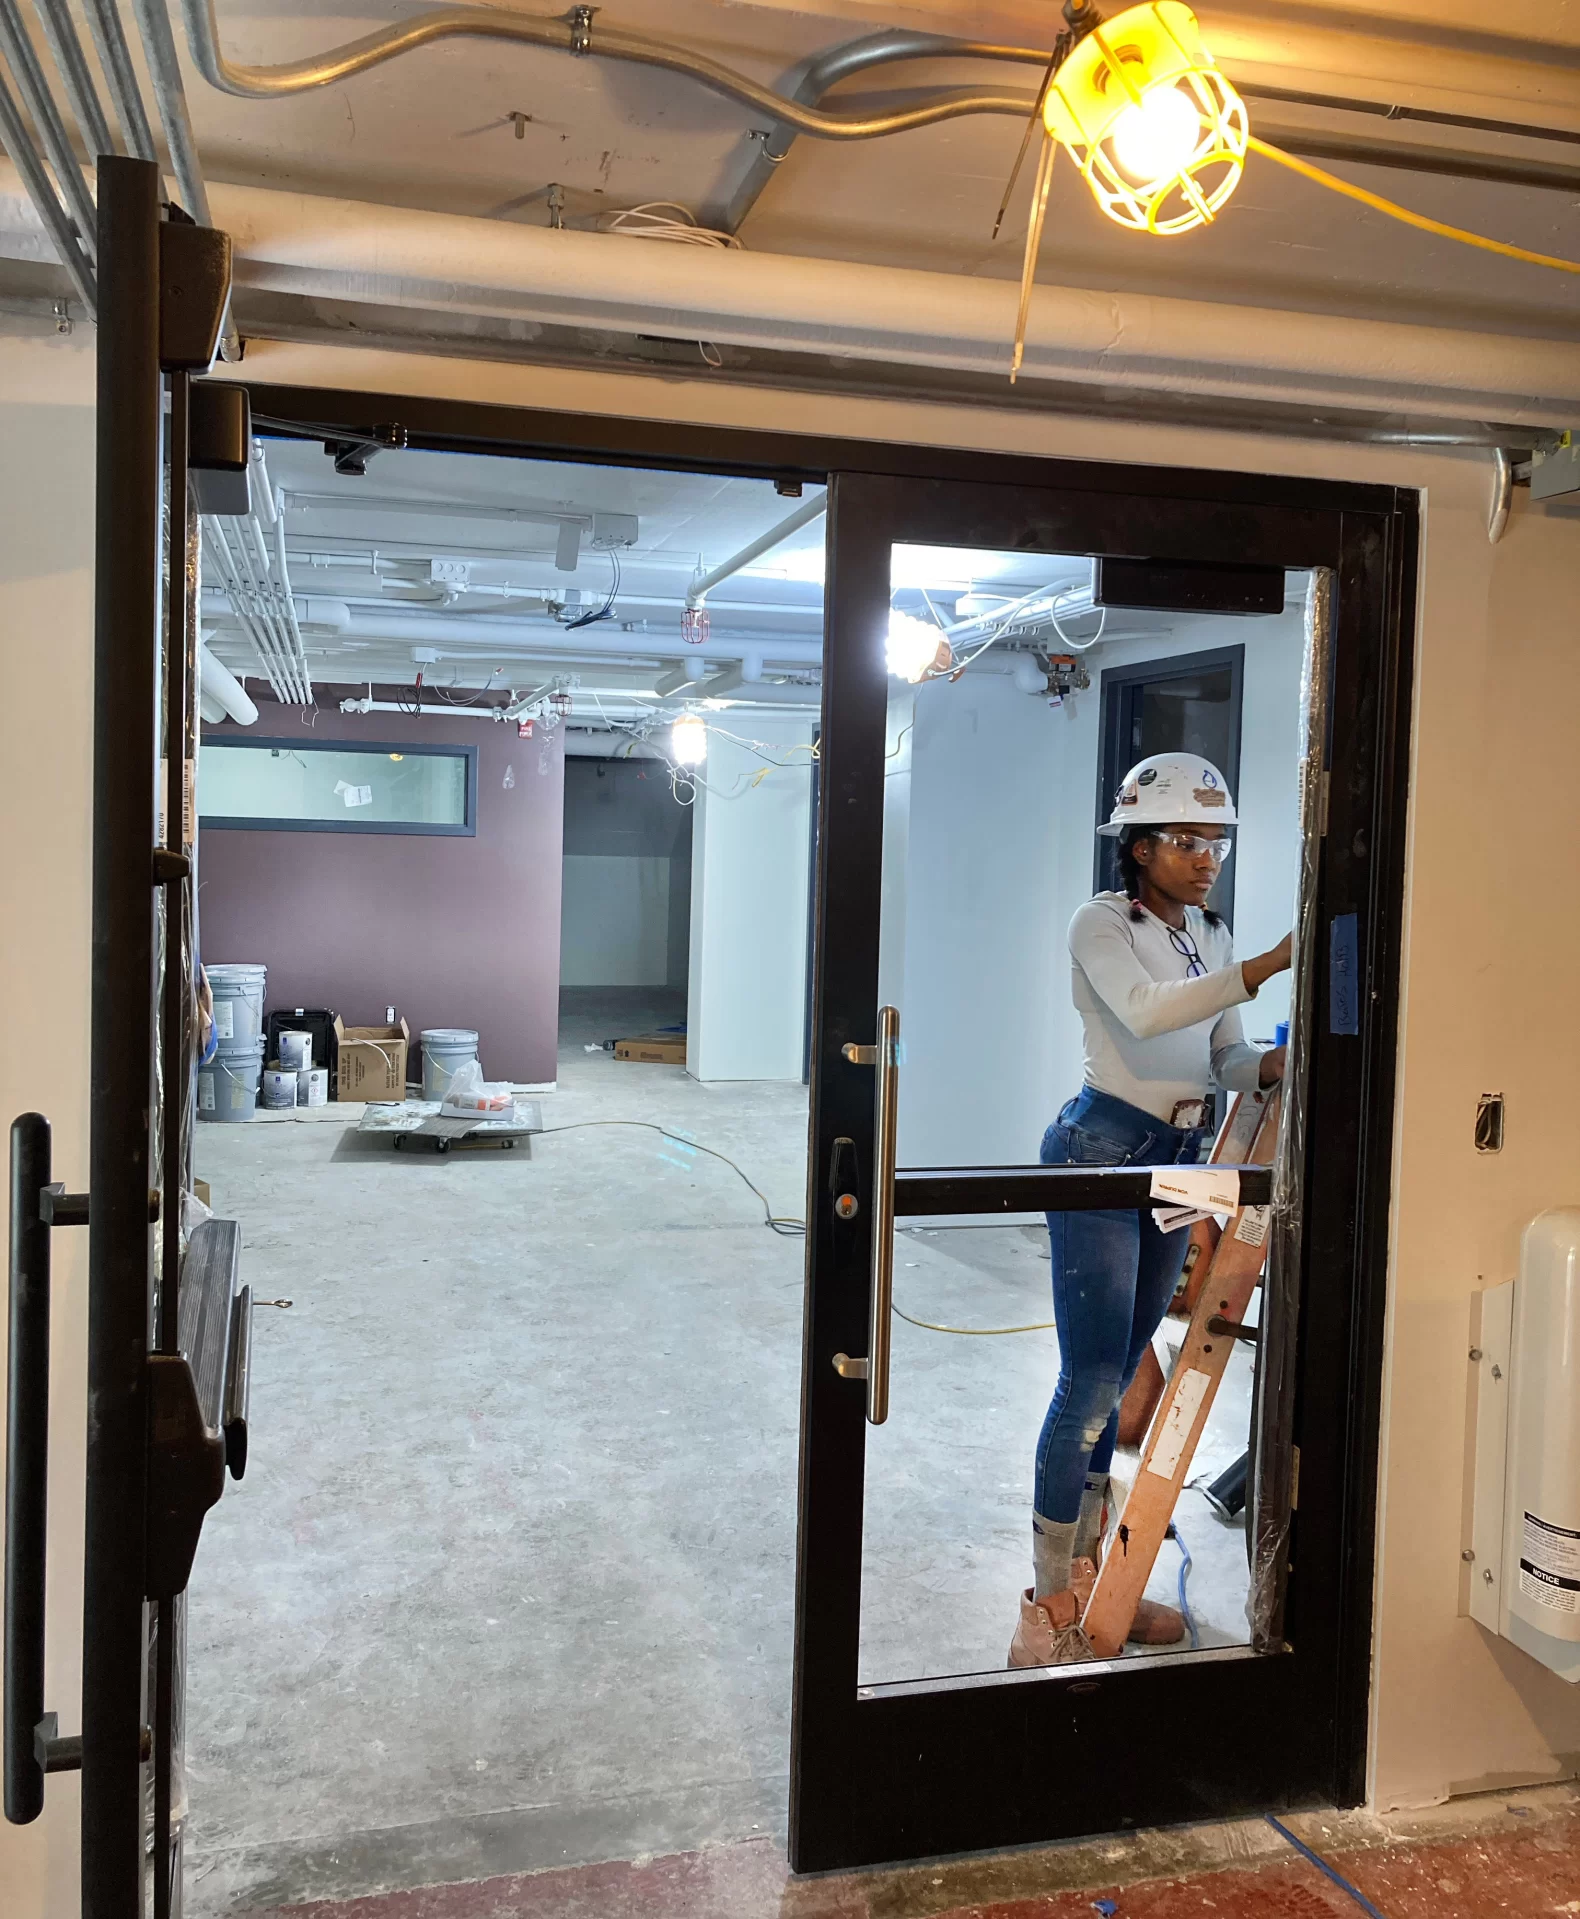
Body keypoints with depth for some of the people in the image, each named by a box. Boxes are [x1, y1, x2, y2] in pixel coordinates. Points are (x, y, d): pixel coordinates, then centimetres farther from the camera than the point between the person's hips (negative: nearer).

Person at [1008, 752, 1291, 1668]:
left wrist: (1270, 1065, -13)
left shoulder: (1213, 936, 13)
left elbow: (1224, 1055, 10)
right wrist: (1268, 965, -34)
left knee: (1117, 1380, 13)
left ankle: (1088, 1579, 24)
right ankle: (1049, 1613, 2)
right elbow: (1146, 1010, -28)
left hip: (1179, 1163, 7)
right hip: (1102, 1153, -7)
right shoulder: (1103, 923, -9)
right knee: (1092, 1382, -8)